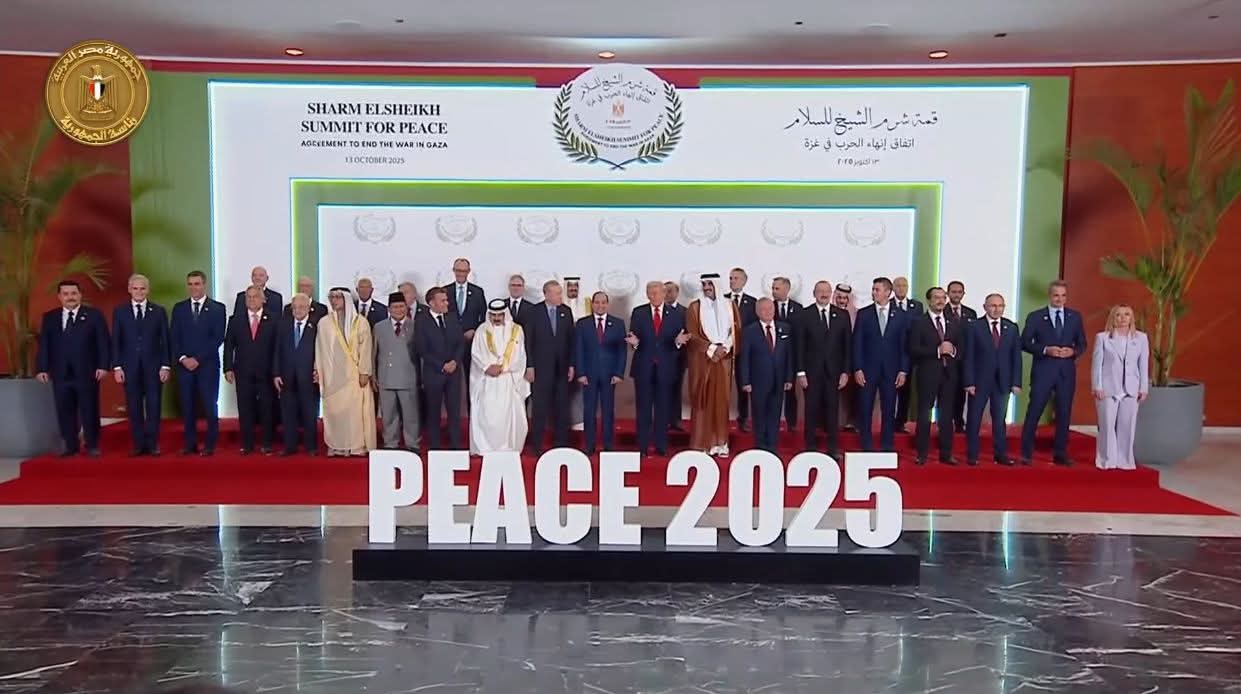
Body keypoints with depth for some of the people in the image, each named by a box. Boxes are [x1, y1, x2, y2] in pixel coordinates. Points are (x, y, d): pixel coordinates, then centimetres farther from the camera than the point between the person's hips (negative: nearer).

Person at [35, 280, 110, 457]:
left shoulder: (94, 315, 2)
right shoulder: (49, 317, 11)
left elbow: (103, 343, -2)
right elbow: (44, 344, 8)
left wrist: (103, 366, -11)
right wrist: (42, 368, -1)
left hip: (87, 372, -3)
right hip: (60, 373, 3)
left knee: (89, 410, 1)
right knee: (65, 411, 5)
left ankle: (92, 446, 11)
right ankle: (71, 446, 14)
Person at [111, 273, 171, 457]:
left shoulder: (159, 311, 5)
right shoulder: (120, 312, 7)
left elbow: (165, 340, 3)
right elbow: (116, 341, 4)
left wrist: (166, 365, -4)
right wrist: (117, 366, -4)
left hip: (153, 366, -1)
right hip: (130, 367, 1)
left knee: (153, 406, 1)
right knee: (134, 408, 4)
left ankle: (152, 444, 8)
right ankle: (138, 445, 10)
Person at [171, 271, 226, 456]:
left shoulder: (217, 308, 1)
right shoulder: (179, 308, 11)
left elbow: (218, 338, -6)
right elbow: (174, 338, 8)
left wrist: (198, 359, -11)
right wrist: (183, 358, -8)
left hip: (208, 364, -3)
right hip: (184, 364, 3)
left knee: (209, 406, -3)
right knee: (187, 406, 4)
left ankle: (210, 445, 4)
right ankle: (190, 444, 11)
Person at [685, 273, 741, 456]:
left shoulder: (730, 306, 9)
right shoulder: (695, 307, 1)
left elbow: (737, 331, 6)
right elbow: (692, 335, -5)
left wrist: (725, 348, -10)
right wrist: (711, 349, -15)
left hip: (724, 359, 2)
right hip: (702, 360, -2)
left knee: (721, 400, 3)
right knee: (702, 400, -1)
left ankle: (720, 443, 8)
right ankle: (702, 443, 2)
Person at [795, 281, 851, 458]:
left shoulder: (843, 315, 6)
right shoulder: (803, 315, 0)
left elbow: (848, 345, 5)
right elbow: (800, 346, -1)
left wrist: (846, 371, 0)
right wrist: (801, 372, -6)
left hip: (834, 371, 1)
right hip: (812, 371, -1)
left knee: (832, 410, 5)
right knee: (811, 411, 4)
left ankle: (833, 449, 14)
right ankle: (811, 448, 13)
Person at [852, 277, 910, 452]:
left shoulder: (900, 316, 4)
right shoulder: (863, 314, 3)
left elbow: (904, 345, 4)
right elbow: (857, 343, 0)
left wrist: (903, 370, -3)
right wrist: (857, 369, -7)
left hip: (891, 371, 0)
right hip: (868, 370, 0)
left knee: (888, 411, 5)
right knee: (864, 410, 2)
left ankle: (887, 449, 15)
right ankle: (866, 448, 12)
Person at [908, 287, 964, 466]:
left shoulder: (955, 324, 12)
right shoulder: (918, 322, -1)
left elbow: (962, 349, 9)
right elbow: (914, 349, -11)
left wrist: (953, 350, -12)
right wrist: (937, 350, -18)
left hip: (950, 374, 4)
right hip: (928, 373, -4)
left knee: (947, 415, 7)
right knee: (924, 414, 0)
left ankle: (946, 454, 13)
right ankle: (921, 454, 5)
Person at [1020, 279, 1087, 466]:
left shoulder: (1075, 317, 10)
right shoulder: (1035, 316, 0)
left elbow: (1082, 343, 12)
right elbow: (1025, 342, -2)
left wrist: (1073, 351, -9)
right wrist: (1045, 350, -16)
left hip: (1067, 371, 3)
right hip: (1043, 370, -3)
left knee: (1064, 413, 7)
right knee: (1034, 412, -4)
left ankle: (1060, 454, 17)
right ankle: (1026, 453, 4)